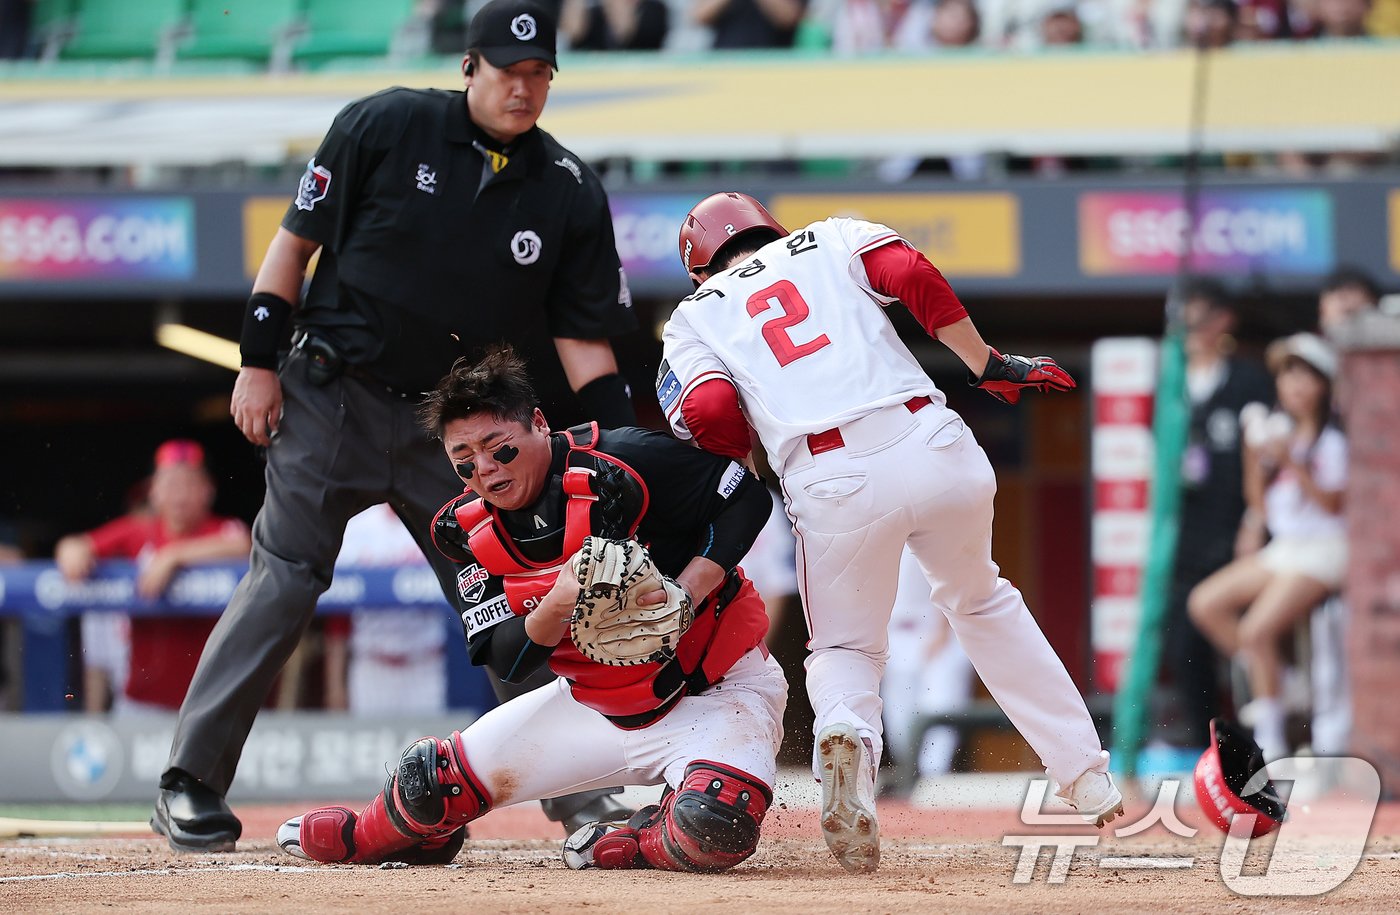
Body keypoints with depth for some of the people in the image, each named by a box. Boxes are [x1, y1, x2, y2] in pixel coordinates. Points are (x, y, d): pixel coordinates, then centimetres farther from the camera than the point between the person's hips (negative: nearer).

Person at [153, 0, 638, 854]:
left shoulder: (569, 191, 0)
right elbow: (298, 236, 1)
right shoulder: (384, 128, -6)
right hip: (331, 398, -3)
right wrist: (259, 360, -4)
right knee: (285, 581, -10)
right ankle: (190, 782, -6)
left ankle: (578, 792, 6)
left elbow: (581, 337, 1)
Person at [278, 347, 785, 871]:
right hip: (597, 705, 6)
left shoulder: (620, 466, -23)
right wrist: (557, 604, -30)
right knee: (431, 781, 8)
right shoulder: (472, 530, -5)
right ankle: (364, 838, 46)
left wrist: (686, 592, -27)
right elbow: (507, 659, -9)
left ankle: (645, 842, 1)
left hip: (717, 688, -6)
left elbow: (747, 497, -17)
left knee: (712, 831, -37)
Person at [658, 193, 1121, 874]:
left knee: (846, 648, 20)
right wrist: (989, 367, 8)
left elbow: (708, 412, 2)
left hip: (831, 481, -1)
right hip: (931, 443, 2)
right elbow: (912, 275, 5)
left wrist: (741, 459, 22)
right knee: (979, 600, 28)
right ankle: (1088, 779, 24)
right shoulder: (829, 239, 25)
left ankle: (845, 730, -18)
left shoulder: (695, 316, 22)